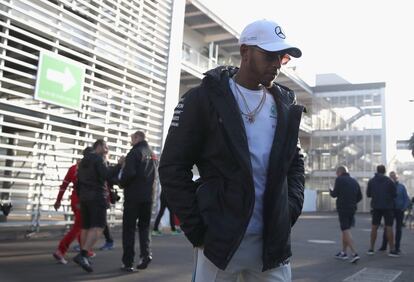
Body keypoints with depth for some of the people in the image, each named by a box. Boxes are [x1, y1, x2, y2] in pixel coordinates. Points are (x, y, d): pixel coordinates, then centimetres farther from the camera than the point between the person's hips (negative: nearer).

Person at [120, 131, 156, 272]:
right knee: (144, 226, 16)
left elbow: (129, 173, -19)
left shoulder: (135, 152, -10)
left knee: (129, 228, 3)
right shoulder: (152, 154, 13)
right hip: (148, 197, 6)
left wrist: (122, 184, -2)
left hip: (133, 196, -6)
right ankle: (146, 253, -2)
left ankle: (128, 262, 5)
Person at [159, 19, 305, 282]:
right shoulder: (205, 98, -4)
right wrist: (196, 228, -9)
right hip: (220, 238, -3)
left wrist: (292, 205, 3)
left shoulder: (286, 105, 10)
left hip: (273, 241, 4)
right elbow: (173, 167, -4)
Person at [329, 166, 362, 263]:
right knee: (346, 230, 18)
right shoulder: (354, 181, 13)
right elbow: (360, 196, 13)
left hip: (342, 208, -7)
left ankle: (354, 254, -17)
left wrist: (331, 191, 12)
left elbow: (335, 194, -9)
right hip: (352, 209, 7)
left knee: (346, 231, -8)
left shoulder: (340, 179, -6)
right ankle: (343, 252, 25)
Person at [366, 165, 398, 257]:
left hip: (376, 207, 3)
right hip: (387, 207, -2)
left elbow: (368, 194, 5)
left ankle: (371, 248, 8)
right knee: (389, 227, 1)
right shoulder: (389, 181, -7)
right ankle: (392, 250, 2)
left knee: (374, 227, 9)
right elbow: (394, 194, -4)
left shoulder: (371, 181, 1)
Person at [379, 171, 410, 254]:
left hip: (399, 211, 0)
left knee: (398, 229, 6)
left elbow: (407, 199, 2)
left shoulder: (401, 187, 2)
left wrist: (404, 208, -10)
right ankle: (384, 246, 8)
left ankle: (397, 247, 12)